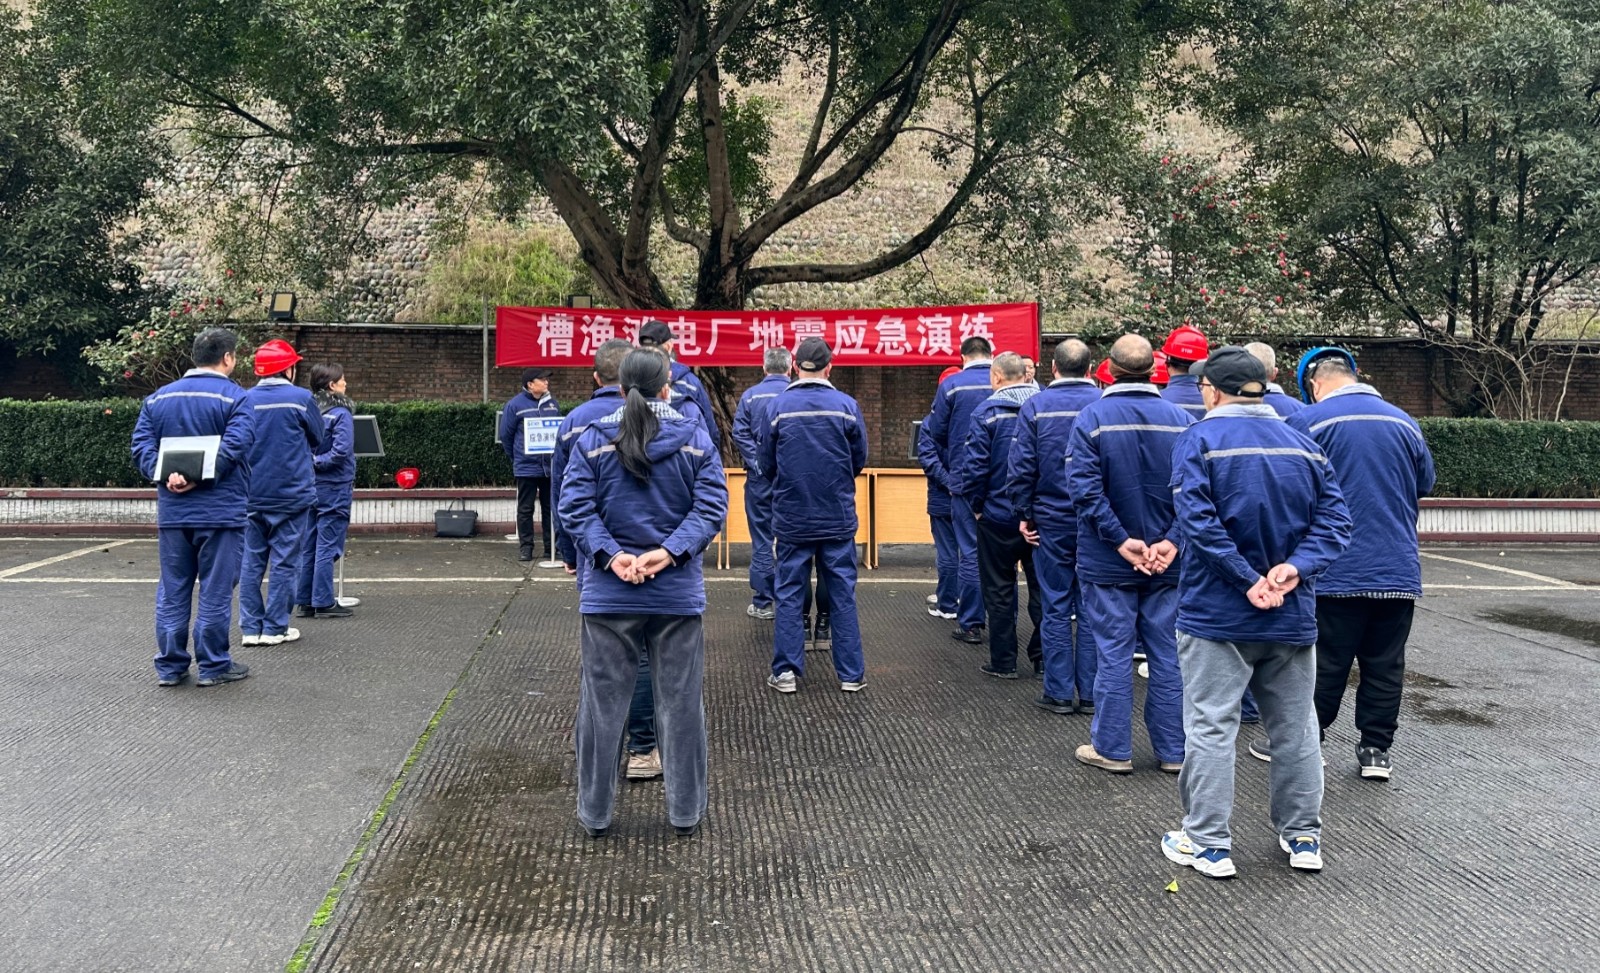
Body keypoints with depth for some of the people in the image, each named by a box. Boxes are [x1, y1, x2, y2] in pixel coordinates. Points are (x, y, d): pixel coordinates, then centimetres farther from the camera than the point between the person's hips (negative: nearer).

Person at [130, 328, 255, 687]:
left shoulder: (159, 398, 10)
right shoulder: (235, 398, -6)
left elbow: (141, 445, 0)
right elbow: (233, 447, -20)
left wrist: (167, 475, -10)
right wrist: (199, 478, -17)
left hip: (172, 512, 5)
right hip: (219, 511, -5)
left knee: (172, 591, 11)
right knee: (216, 590, 3)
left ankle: (169, 666, 16)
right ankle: (213, 666, 9)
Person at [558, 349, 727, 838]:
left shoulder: (592, 440, 0)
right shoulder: (696, 438, 1)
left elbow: (575, 507, -9)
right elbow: (710, 505, -8)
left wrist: (610, 555, -13)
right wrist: (669, 552, -14)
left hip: (609, 593, 0)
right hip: (678, 594, 0)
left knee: (603, 702, 10)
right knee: (680, 702, 10)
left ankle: (595, 812, 20)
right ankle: (685, 812, 20)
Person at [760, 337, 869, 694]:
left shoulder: (780, 405, -7)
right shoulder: (846, 405, -7)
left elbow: (767, 462, 0)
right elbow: (860, 460, 1)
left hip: (792, 517, 0)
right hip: (838, 517, 0)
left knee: (789, 593, 9)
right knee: (842, 594, 9)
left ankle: (786, 671, 11)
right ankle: (851, 673, 13)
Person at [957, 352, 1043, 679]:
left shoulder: (987, 412, -11)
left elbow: (974, 465, -14)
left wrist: (976, 505, -1)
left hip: (999, 514, -3)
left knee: (1000, 590, 8)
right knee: (1041, 586, 13)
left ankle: (1003, 661, 13)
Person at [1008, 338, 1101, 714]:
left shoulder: (1035, 407, -6)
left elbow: (1021, 467, -7)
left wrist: (1025, 514, 3)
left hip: (1052, 521, -1)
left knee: (1056, 608, 7)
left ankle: (1059, 693, 10)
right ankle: (1090, 693, 13)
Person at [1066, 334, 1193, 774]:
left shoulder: (1092, 418, -9)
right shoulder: (1182, 420, -2)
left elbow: (1085, 489, -17)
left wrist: (1122, 541, -13)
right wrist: (1172, 541, -10)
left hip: (1107, 562, -2)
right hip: (1167, 562, 2)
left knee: (1114, 653, 6)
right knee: (1168, 654, 11)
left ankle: (1112, 748, 15)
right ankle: (1174, 750, 20)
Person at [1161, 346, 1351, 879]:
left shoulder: (1199, 440, -9)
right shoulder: (1303, 444, 6)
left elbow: (1198, 520, -20)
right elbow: (1333, 517, -2)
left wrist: (1248, 580, -17)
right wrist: (1295, 567, -12)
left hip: (1217, 614, -5)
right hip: (1293, 615, 5)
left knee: (1210, 727, 3)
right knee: (1294, 727, 15)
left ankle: (1208, 842, 8)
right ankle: (1303, 837, 26)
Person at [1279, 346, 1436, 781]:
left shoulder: (1307, 423, -8)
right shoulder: (1404, 423, 6)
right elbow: (1425, 484, 17)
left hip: (1334, 573, -3)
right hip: (1399, 571, 4)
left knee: (1322, 664, 5)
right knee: (1385, 665, 10)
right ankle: (1376, 749, 16)